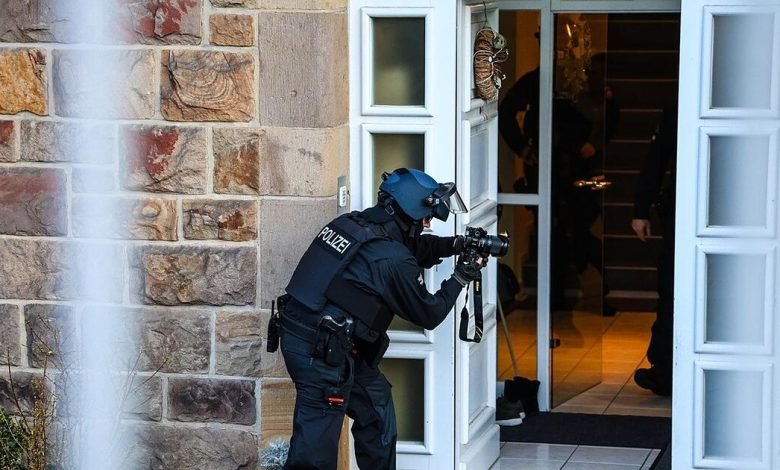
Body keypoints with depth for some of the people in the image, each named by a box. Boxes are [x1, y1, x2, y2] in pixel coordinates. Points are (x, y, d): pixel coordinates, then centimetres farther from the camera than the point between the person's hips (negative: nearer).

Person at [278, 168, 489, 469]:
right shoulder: (392, 260, -17)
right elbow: (429, 315, -3)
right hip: (320, 351, -10)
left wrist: (454, 244, 12)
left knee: (376, 405, 22)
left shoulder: (353, 223, 7)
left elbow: (412, 247, 25)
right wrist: (460, 278, 8)